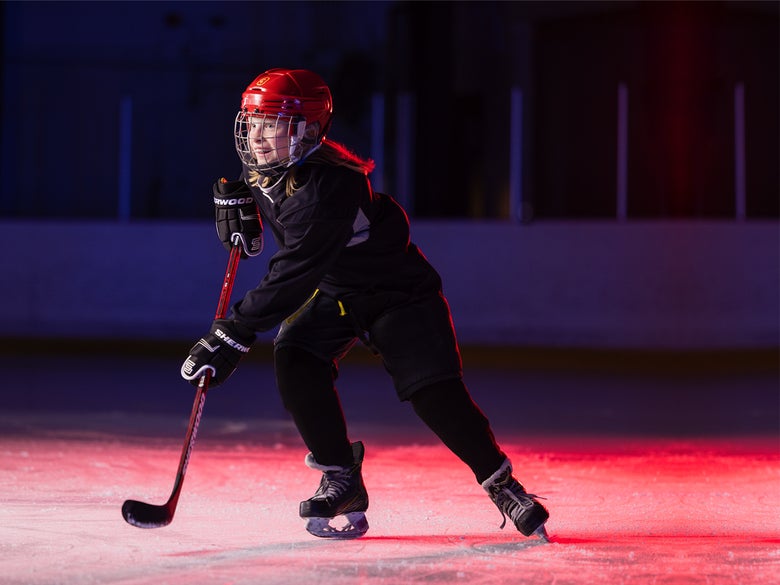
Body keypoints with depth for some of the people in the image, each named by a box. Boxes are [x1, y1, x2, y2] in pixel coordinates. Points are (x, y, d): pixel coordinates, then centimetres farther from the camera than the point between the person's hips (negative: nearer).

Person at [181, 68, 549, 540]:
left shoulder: (330, 186, -35)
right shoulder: (262, 168, -9)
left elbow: (293, 277, -38)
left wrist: (232, 336, -38)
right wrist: (235, 213, -13)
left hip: (397, 290, -7)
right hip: (332, 291, 7)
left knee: (435, 391, -15)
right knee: (296, 362, -18)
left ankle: (503, 485, 4)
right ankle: (342, 481, -7)